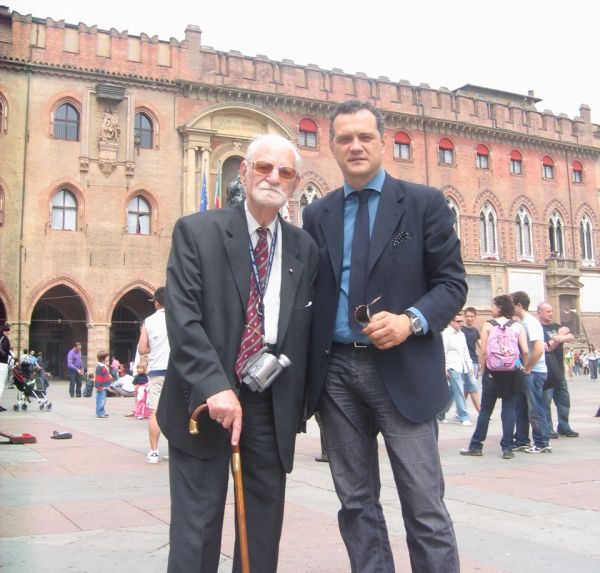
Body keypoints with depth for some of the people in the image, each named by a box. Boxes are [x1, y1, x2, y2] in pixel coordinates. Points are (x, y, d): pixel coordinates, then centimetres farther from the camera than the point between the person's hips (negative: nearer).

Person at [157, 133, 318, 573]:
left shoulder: (305, 248, 9)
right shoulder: (196, 232, -2)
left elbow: (305, 328, 10)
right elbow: (182, 319, -12)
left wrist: (299, 403, 4)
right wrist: (215, 387, -22)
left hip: (273, 405, 4)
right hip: (205, 402, -3)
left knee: (264, 527, 12)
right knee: (197, 528, 4)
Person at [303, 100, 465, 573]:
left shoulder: (425, 203, 3)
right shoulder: (317, 215, 12)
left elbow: (452, 282, 1)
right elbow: (310, 294, 14)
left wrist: (412, 320, -17)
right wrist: (308, 366, 2)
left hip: (402, 369, -3)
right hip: (336, 371, 4)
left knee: (425, 507, -1)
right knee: (357, 503, 12)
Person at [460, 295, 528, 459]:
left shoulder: (488, 325, -3)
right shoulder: (518, 326, 2)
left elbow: (483, 351, -9)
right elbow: (525, 351, -7)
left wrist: (482, 370, 1)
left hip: (492, 372, -1)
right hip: (512, 373, 1)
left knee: (485, 410, 6)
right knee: (509, 410, 6)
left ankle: (476, 446, 12)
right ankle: (507, 448, 5)